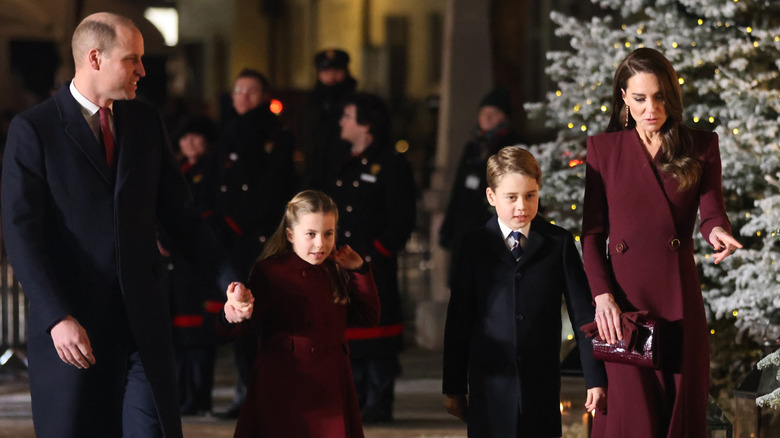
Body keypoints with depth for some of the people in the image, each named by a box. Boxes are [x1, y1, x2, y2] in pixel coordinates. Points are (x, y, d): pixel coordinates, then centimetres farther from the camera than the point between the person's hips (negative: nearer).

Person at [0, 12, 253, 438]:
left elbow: (179, 214, 16)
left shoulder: (146, 122, 11)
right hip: (71, 329, -4)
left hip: (144, 319, 4)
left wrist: (229, 282, 5)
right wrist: (57, 317, -22)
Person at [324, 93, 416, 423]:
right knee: (349, 338, 10)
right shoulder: (342, 165, 17)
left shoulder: (391, 165, -6)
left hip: (375, 268, -7)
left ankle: (378, 404, 1)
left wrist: (376, 253, -13)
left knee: (376, 337, -4)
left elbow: (403, 219, -9)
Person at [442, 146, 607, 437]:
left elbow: (583, 312, 4)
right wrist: (453, 387, 5)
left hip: (542, 385, 0)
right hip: (490, 387, 0)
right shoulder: (474, 246, 5)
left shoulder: (559, 244, 5)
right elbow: (458, 319, 6)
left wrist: (595, 378, 0)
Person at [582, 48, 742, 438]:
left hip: (678, 299, 1)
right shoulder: (603, 149, 7)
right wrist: (602, 296, -8)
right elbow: (592, 232, 5)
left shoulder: (701, 147, 9)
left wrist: (716, 231, -25)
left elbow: (712, 209, -1)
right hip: (621, 300, -1)